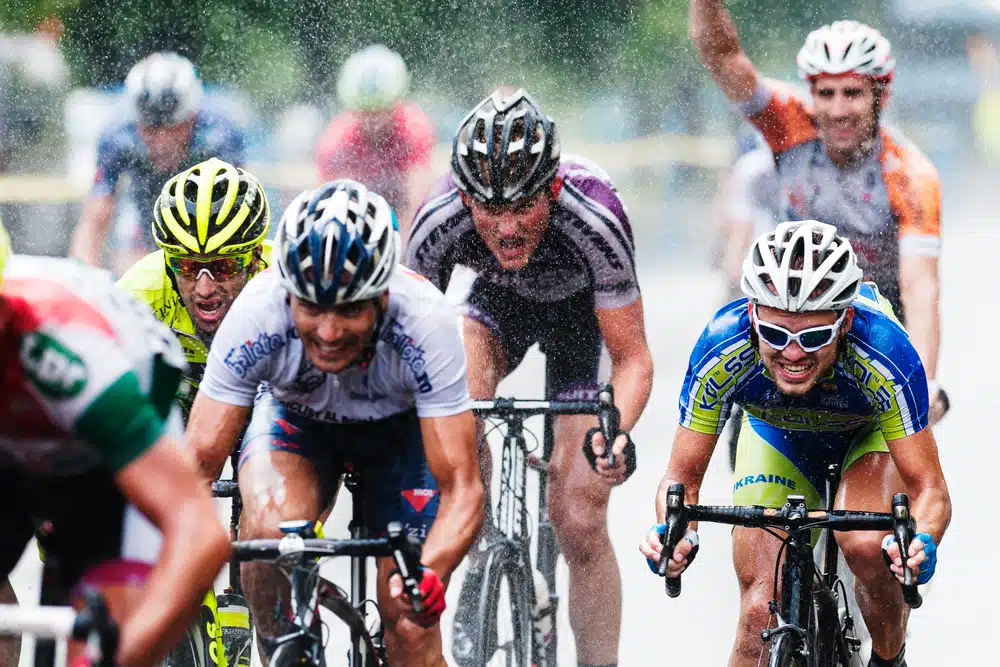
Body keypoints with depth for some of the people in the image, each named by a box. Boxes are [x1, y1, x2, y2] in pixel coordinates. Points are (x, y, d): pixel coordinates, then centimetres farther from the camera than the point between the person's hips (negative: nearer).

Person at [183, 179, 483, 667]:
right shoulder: (257, 313, -36)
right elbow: (198, 464, -33)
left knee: (411, 627, -13)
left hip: (401, 426, 0)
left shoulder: (424, 321, -37)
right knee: (271, 522, -33)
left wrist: (428, 572, -56)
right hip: (298, 420, 0)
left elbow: (462, 487, -36)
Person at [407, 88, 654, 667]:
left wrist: (615, 430, -51)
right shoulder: (439, 221, -33)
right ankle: (482, 556, -14)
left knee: (579, 521, -8)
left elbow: (633, 358, -31)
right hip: (499, 297, 2)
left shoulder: (593, 219, -39)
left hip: (583, 308, -2)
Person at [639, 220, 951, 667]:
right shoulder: (720, 352, -36)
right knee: (760, 614, -13)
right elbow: (683, 477, -24)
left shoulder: (885, 355, -40)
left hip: (869, 432, -1)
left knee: (866, 547, -30)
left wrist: (921, 542, -55)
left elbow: (928, 487, -32)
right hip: (777, 436, 2)